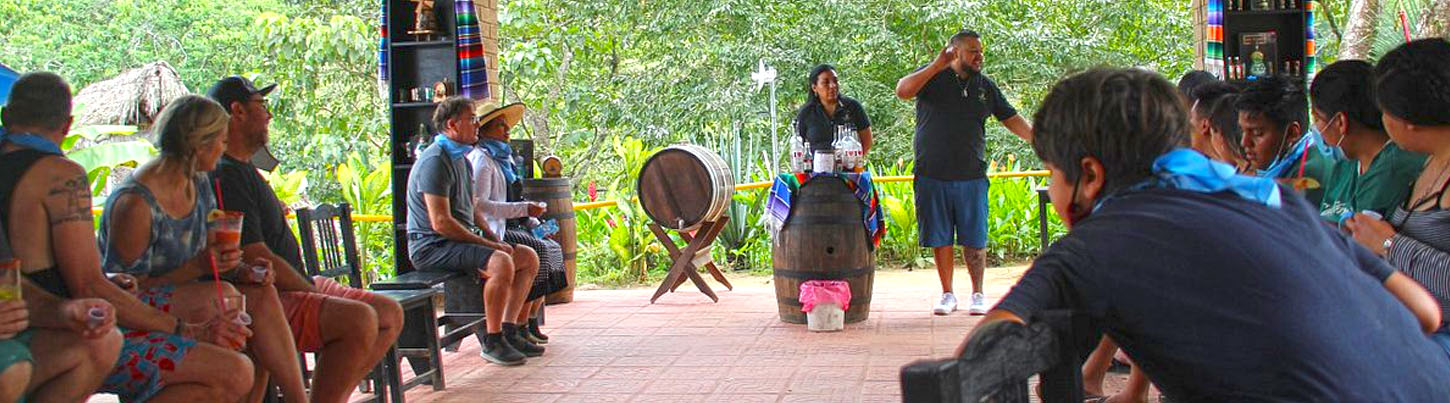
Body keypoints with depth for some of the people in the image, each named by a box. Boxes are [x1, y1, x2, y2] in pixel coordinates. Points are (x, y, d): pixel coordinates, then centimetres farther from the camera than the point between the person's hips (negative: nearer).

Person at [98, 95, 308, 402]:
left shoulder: (199, 184, 6)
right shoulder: (134, 203, -21)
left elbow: (212, 255, 14)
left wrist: (241, 267, -8)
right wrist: (197, 267, -27)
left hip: (183, 293, 8)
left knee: (260, 294, -15)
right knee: (222, 296, -31)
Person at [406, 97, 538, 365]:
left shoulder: (462, 160, 18)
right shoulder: (435, 161, -16)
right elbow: (441, 222, -22)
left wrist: (495, 240, 8)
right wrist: (488, 244, -18)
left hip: (459, 241, 10)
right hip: (431, 246, -10)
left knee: (529, 257, 4)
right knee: (500, 262, -31)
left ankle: (508, 331, 5)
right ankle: (492, 342, -22)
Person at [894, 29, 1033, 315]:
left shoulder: (986, 86, 11)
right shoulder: (932, 77, 1)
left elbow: (1011, 119, 14)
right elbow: (902, 91, -17)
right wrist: (937, 65, -21)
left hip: (971, 176, 2)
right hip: (932, 176, -2)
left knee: (974, 240, 1)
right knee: (940, 238, 4)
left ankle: (978, 295, 12)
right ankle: (947, 295, 16)